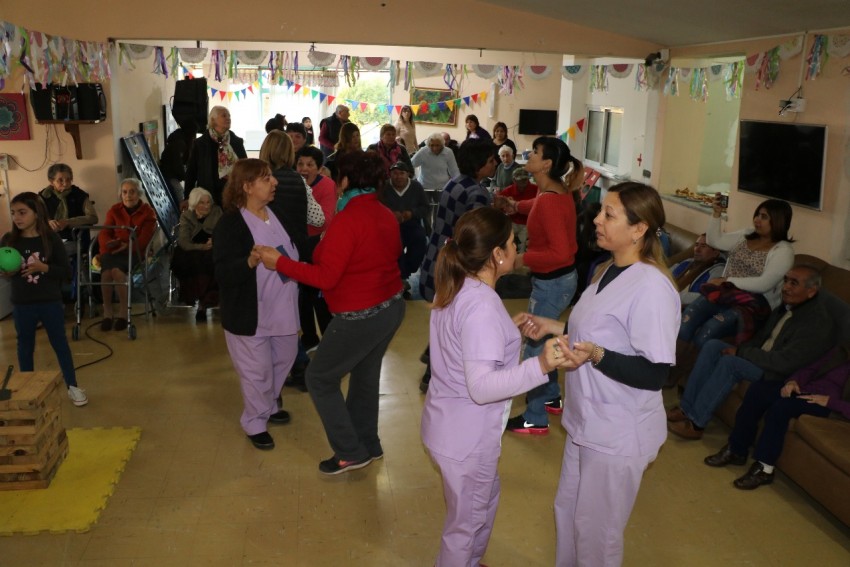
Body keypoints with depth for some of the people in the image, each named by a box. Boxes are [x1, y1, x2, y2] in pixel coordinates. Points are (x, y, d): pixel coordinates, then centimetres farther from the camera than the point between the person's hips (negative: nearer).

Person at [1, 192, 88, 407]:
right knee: (25, 347, 14)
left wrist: (44, 267, -22)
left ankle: (72, 386, 19)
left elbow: (66, 271, -7)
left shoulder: (51, 239, -8)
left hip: (51, 302, -2)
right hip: (22, 305, 2)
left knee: (60, 343, 8)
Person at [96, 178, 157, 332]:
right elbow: (104, 233, 4)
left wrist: (127, 245, -25)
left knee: (117, 270, -34)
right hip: (114, 251, 3)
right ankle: (107, 311, -20)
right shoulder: (114, 210, 12)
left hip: (134, 252, -3)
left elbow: (143, 240, -7)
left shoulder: (148, 212, 3)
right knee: (106, 271, -32)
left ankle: (124, 310, -20)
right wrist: (110, 244, -19)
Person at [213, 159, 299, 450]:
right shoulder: (230, 223, -18)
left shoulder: (277, 213, 3)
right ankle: (255, 424, 27)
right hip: (249, 314, -7)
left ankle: (268, 406, 45)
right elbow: (223, 273, -26)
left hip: (282, 308, 7)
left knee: (283, 360, 21)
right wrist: (250, 262, -41)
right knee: (257, 371, 5)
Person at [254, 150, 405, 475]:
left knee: (320, 378, 7)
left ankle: (350, 452, 12)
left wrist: (279, 262, -17)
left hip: (361, 316, -9)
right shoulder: (385, 215, 4)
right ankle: (368, 445, 36)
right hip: (391, 306, 9)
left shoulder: (347, 219, -21)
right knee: (365, 375, 23)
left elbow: (325, 277, -24)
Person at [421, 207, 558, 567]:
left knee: (485, 499, 31)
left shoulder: (458, 289, 1)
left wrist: (510, 333, 18)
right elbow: (481, 387, -34)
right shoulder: (482, 306, -29)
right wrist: (540, 366, -43)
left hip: (453, 424, 10)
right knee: (466, 521, 14)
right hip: (466, 435, -10)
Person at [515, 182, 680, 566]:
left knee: (596, 530, 11)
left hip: (619, 434, -9)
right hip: (586, 421, 9)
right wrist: (554, 328, 9)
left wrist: (595, 356, -38)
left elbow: (654, 374, -26)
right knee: (567, 510, 24)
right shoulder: (609, 272, 4)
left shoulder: (652, 288, -25)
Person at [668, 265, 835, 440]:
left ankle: (695, 424, -22)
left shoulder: (818, 322, -20)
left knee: (730, 362, -29)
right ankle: (686, 408, -11)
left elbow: (785, 362, -26)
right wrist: (740, 350, -5)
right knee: (713, 345, -9)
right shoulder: (787, 306, 7)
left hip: (778, 373, -9)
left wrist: (740, 352, -20)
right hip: (761, 358, 9)